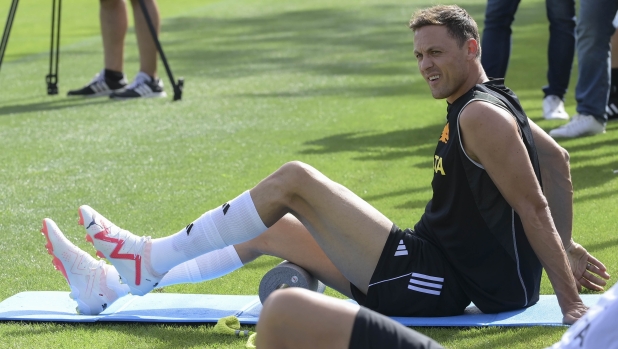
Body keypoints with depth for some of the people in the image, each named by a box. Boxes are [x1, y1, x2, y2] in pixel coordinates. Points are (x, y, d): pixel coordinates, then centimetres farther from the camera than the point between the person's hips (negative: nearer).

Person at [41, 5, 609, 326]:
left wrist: (571, 302, -23)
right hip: (438, 269, 10)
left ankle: (152, 258, -4)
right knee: (270, 230, 12)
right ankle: (113, 286, 14)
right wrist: (566, 247, 22)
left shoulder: (481, 117, -17)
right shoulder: (491, 102, 13)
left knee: (294, 180, -14)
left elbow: (534, 207, -21)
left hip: (436, 284, -10)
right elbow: (557, 159, 24)